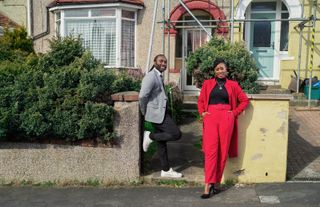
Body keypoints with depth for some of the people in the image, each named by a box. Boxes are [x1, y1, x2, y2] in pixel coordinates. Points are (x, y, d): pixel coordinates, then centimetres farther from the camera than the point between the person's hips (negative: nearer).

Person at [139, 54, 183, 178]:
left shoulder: (159, 76, 16)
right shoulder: (151, 76, -16)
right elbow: (142, 96, -22)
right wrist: (144, 113, -10)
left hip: (161, 113, 10)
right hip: (156, 113, -10)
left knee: (161, 142, 14)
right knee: (176, 134, -12)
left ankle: (166, 170, 22)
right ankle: (150, 136, 1)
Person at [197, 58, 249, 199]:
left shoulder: (233, 85, 9)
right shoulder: (207, 84, 12)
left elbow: (244, 100, 13)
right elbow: (200, 101, 18)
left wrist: (234, 112, 3)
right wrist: (202, 113, 2)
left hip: (226, 119, 0)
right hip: (211, 118, 0)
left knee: (222, 151, 2)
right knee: (210, 151, -9)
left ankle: (215, 183, 12)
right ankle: (208, 185, -10)